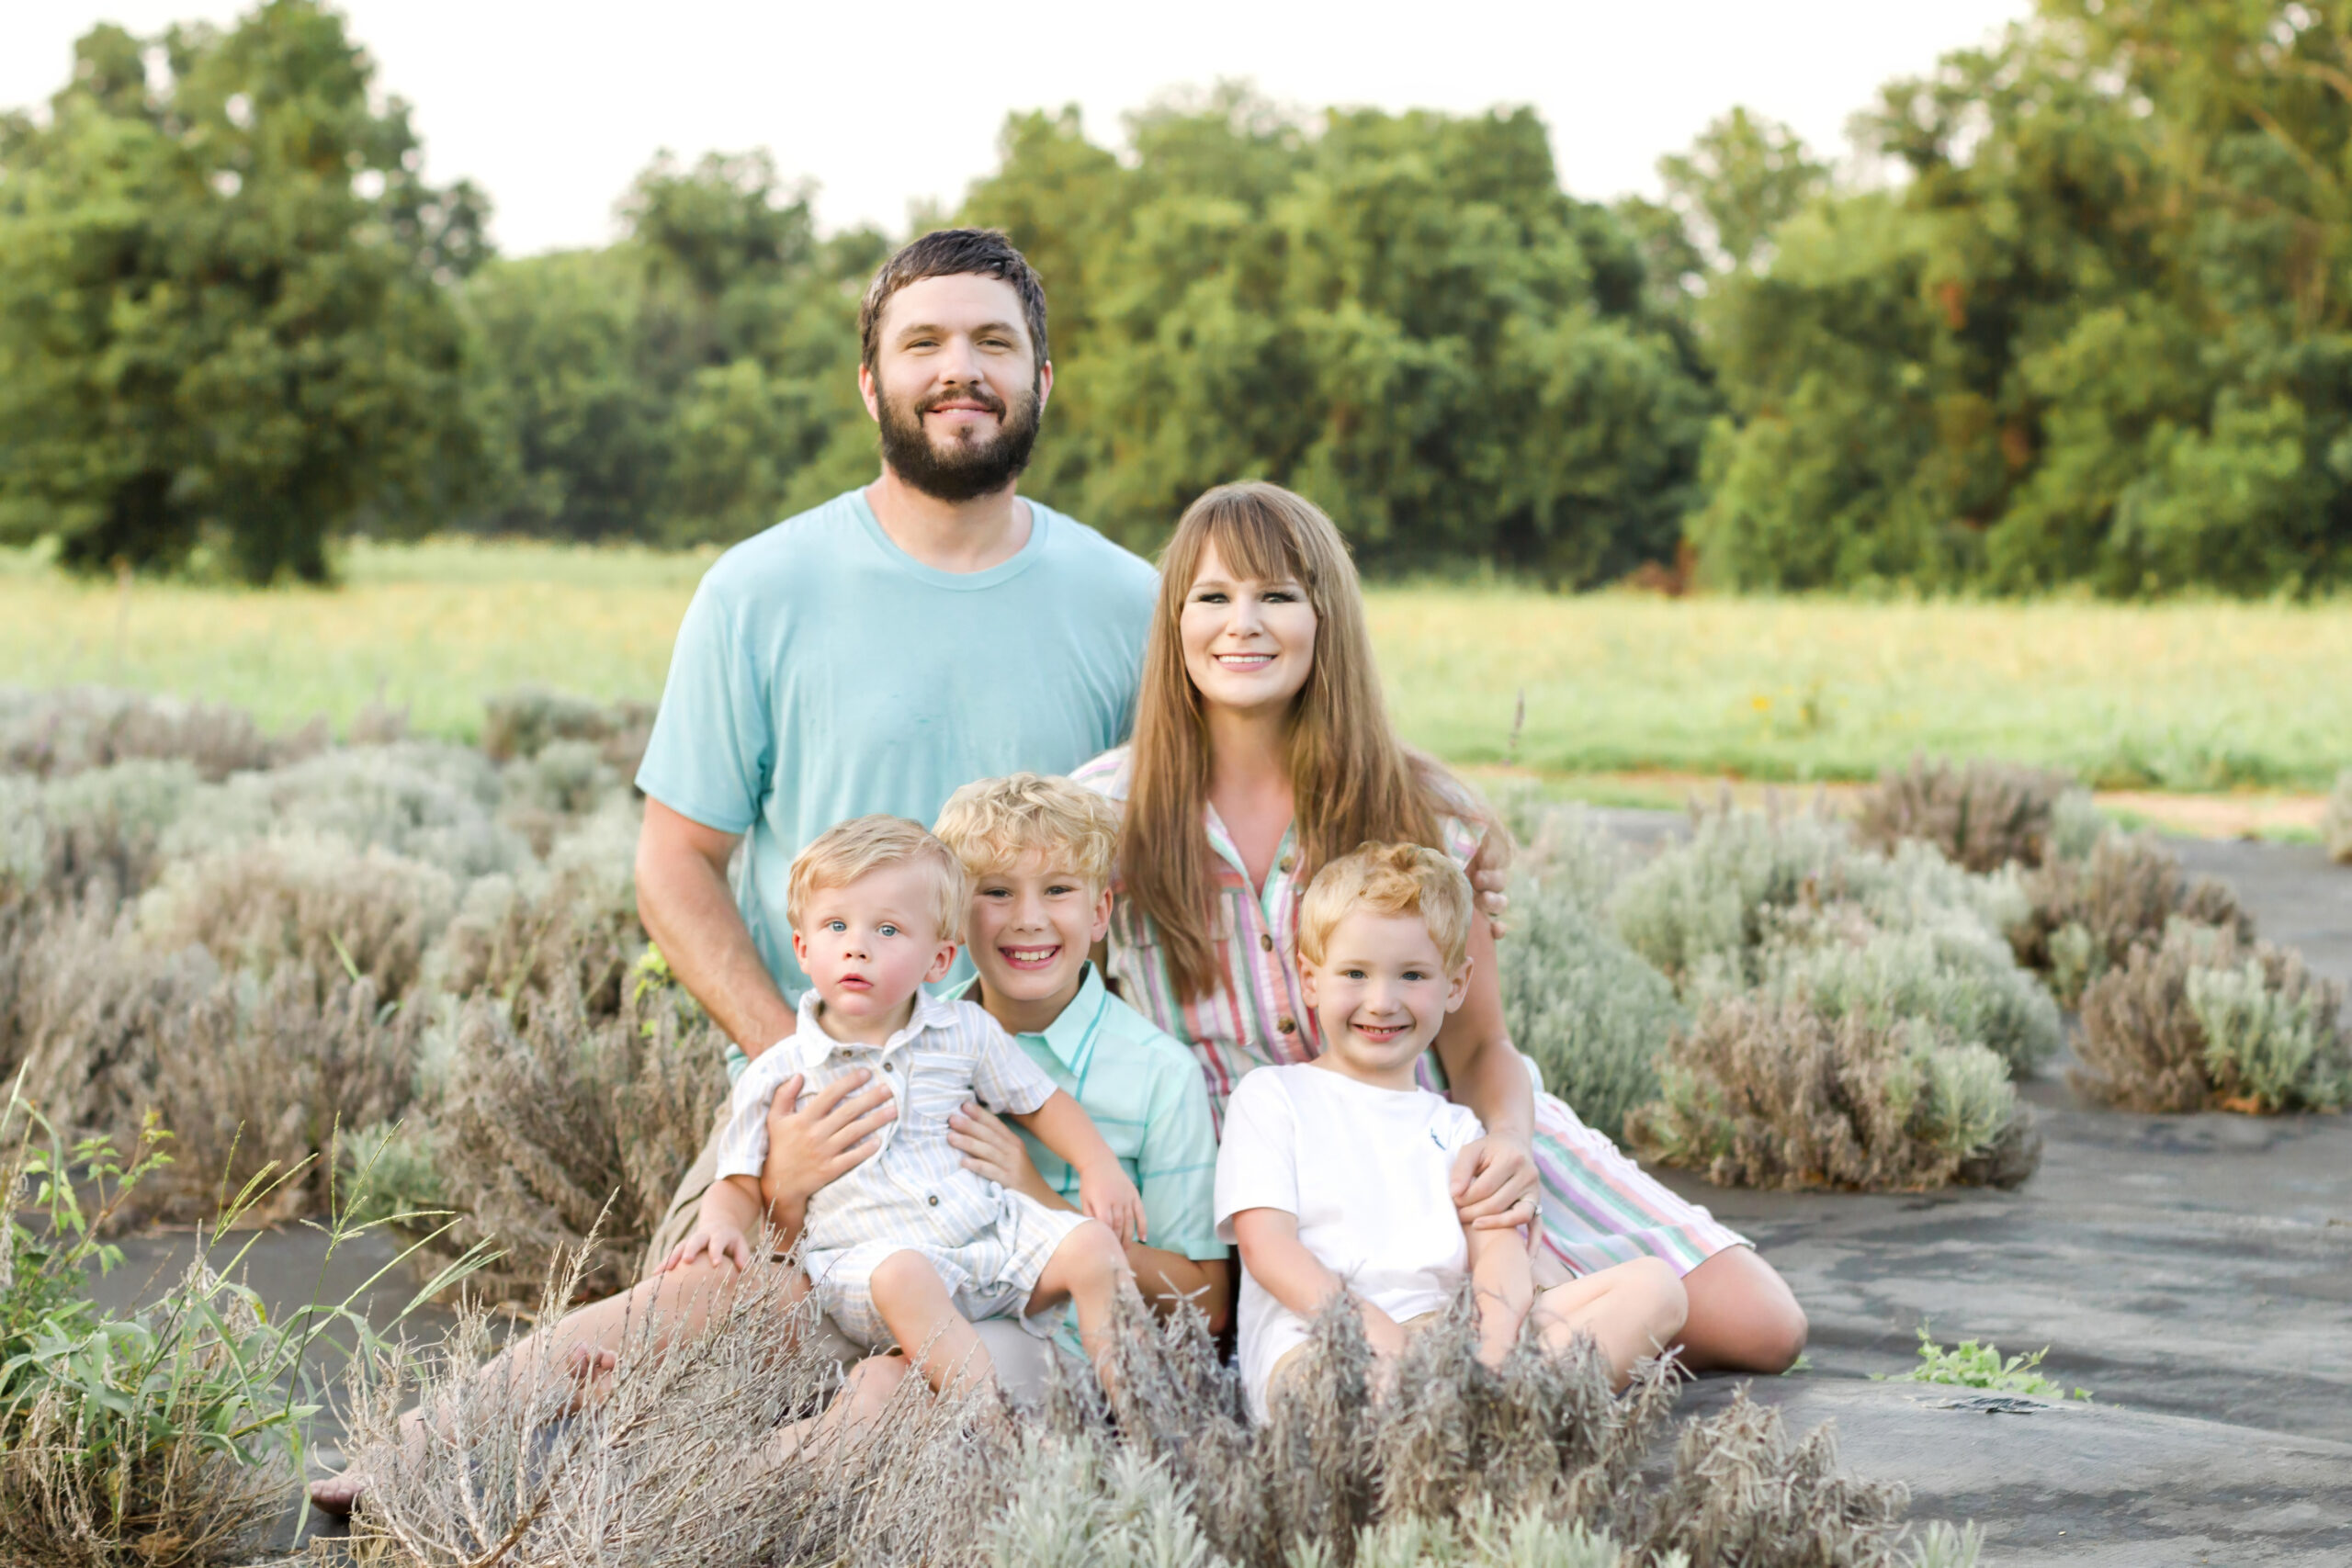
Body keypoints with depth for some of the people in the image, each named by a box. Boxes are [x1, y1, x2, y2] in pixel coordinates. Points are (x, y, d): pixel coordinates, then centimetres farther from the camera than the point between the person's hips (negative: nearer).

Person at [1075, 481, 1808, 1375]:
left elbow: (1481, 1047, 0)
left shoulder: (1420, 814, -5)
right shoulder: (1106, 811, -6)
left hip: (1443, 1156, 1)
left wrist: (1507, 1139, -24)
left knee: (1758, 1330, -12)